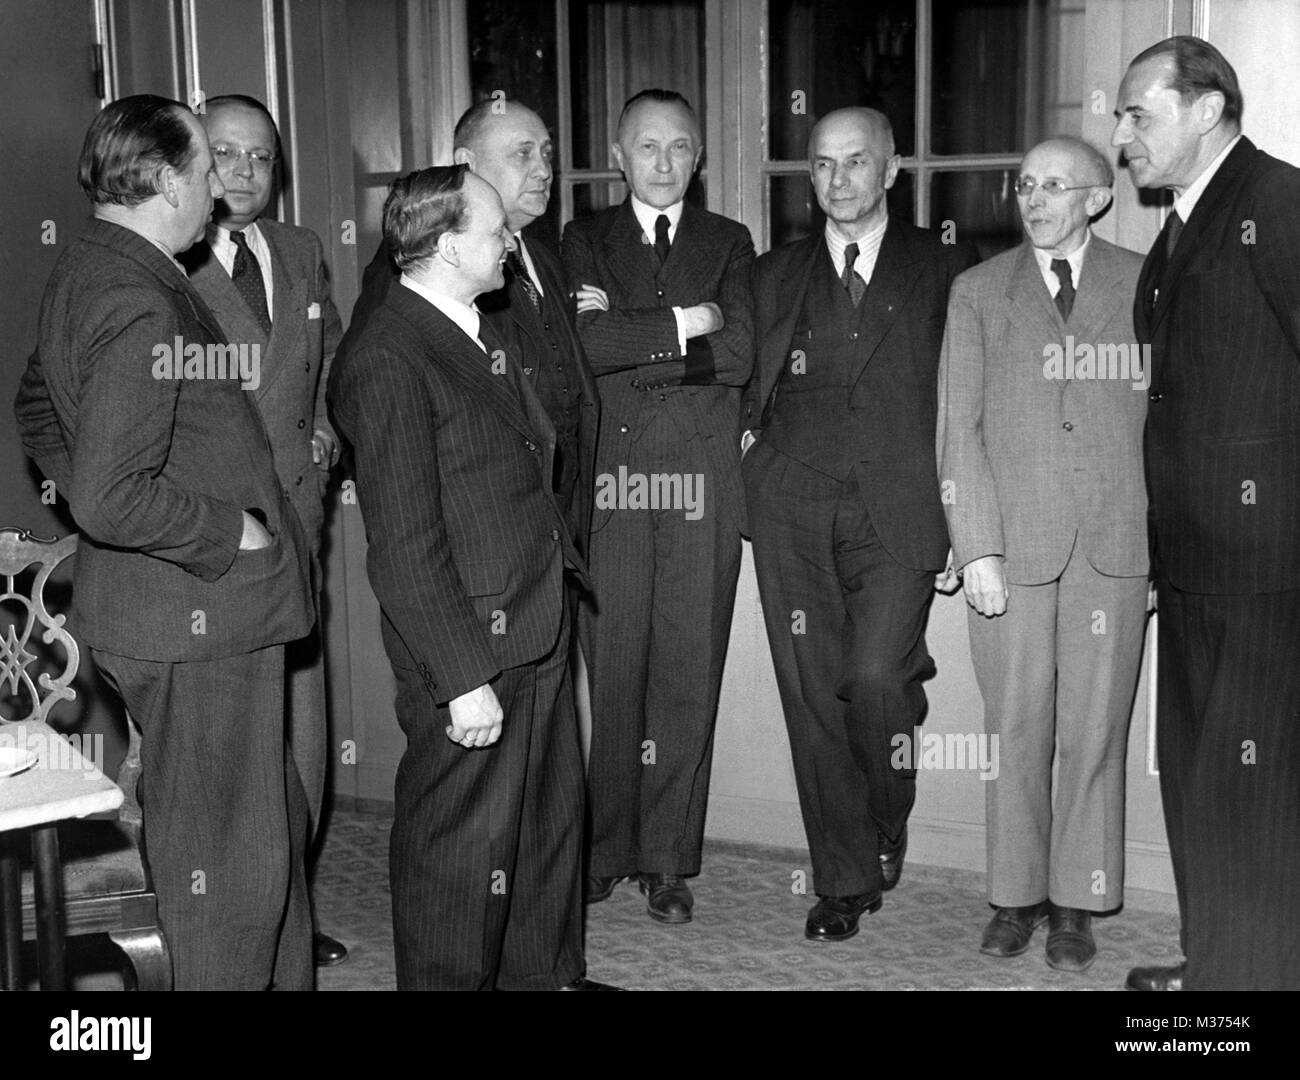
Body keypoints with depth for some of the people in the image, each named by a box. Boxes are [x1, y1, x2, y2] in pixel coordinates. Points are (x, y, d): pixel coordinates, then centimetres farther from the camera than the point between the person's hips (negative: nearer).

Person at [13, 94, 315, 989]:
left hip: (195, 609, 10)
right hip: (195, 618, -10)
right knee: (226, 856, 4)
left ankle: (284, 975, 36)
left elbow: (41, 412, 23)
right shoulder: (138, 306, -23)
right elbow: (111, 499, -27)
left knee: (275, 825, 22)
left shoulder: (84, 270, 9)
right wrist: (231, 534, -15)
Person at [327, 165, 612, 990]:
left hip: (541, 638, 10)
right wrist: (464, 677, -21)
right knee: (465, 846, 5)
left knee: (552, 819, 21)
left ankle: (545, 974, 39)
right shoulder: (387, 363, -18)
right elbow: (405, 546, -21)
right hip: (469, 647, -10)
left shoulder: (482, 333, 12)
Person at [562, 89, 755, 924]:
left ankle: (668, 859, 12)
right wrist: (682, 324, -7)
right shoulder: (583, 241, 11)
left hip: (702, 483, 1)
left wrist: (630, 335, -6)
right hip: (612, 480, -1)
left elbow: (738, 355, -3)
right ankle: (603, 849, 13)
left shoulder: (728, 244, 14)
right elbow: (587, 344, -8)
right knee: (610, 669, 0)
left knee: (688, 674, 2)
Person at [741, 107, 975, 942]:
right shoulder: (776, 275, 17)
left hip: (898, 508, -2)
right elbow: (747, 385, 24)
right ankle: (844, 879, 14)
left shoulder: (945, 269, 9)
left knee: (876, 676, -17)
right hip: (793, 511, 3)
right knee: (813, 695, 1)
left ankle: (887, 827, 13)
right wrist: (752, 435, 6)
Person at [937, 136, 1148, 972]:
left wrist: (1167, 543, 1)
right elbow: (960, 428, 4)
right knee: (1016, 729, 4)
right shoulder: (978, 292, 10)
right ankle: (1016, 896, 17)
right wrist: (977, 548, -4)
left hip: (1116, 544, 0)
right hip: (1013, 543, 0)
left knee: (1095, 731, 4)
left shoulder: (1145, 285, 8)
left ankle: (1077, 903, 15)